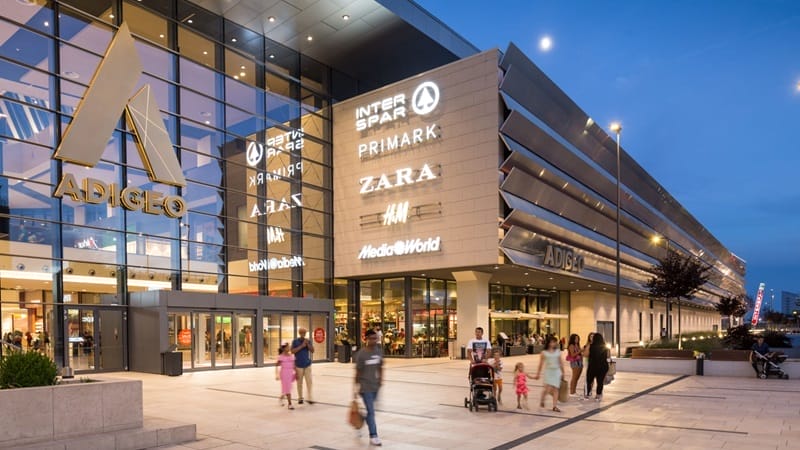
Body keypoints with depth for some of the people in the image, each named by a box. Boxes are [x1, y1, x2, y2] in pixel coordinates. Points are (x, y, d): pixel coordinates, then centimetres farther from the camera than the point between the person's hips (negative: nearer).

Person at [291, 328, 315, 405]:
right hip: (299, 365, -2)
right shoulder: (295, 341, -2)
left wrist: (308, 344, -16)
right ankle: (300, 398, 18)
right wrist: (301, 346, -19)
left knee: (309, 381, -3)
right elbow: (293, 351, -13)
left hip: (307, 364, 2)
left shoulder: (308, 341, 5)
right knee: (299, 382, 6)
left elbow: (312, 351, -2)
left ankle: (310, 398, 0)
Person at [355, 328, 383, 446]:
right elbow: (358, 371, -10)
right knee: (371, 411, -6)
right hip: (365, 386, -6)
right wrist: (357, 386, -7)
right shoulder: (361, 354, -14)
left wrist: (381, 378, 3)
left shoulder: (379, 351, 2)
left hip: (375, 386, 6)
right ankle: (373, 436, 1)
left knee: (369, 410, 18)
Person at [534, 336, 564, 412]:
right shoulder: (544, 353, -3)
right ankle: (542, 400, 19)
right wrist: (538, 374, 5)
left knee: (555, 389, 0)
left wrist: (562, 372, 14)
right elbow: (541, 364, 2)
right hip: (548, 371, -3)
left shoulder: (558, 351, 5)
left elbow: (560, 362, 12)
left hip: (557, 371, 3)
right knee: (548, 389, -10)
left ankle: (555, 406, 6)